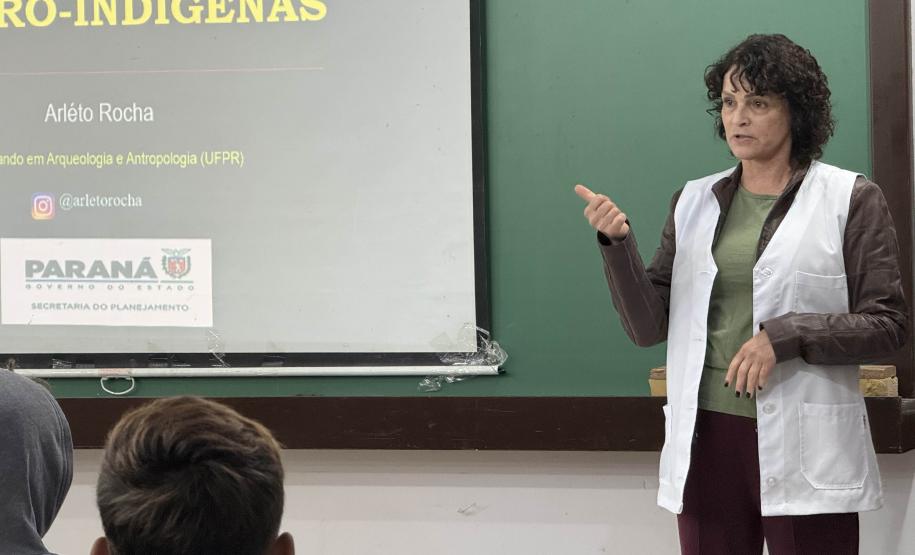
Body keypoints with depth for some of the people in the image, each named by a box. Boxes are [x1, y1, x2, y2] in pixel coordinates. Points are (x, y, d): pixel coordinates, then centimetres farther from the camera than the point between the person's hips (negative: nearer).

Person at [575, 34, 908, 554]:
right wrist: (619, 244, -8)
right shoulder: (695, 203, 10)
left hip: (803, 447, -3)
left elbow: (887, 323, -5)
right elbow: (649, 326, 7)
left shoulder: (851, 200, -2)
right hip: (706, 439, 3)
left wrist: (784, 336, -18)